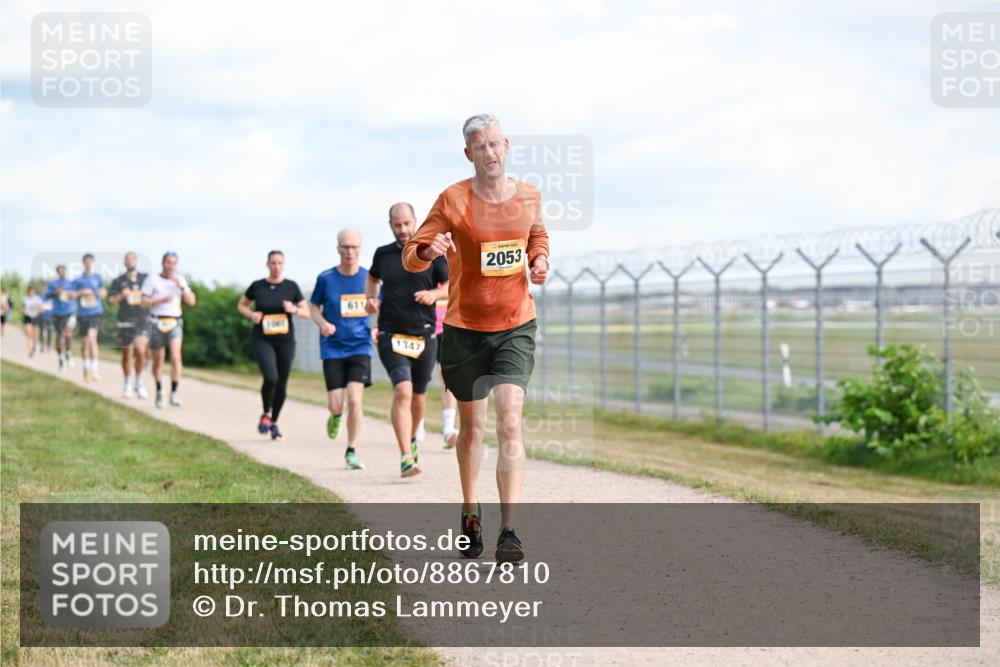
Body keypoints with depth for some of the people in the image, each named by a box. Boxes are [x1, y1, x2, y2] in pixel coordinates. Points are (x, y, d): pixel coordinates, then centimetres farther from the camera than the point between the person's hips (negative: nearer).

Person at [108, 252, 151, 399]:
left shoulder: (146, 279, 10)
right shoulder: (118, 281, 8)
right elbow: (111, 301, 3)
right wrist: (121, 296, -13)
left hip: (143, 321, -1)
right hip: (126, 321, 1)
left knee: (140, 350, -18)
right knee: (127, 355, 6)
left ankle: (139, 382, -2)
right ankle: (128, 384, 22)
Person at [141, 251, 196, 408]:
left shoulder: (180, 280, 10)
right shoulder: (152, 279, 2)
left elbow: (192, 302, 5)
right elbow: (144, 302, -2)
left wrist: (181, 287, -8)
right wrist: (161, 300, -17)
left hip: (174, 323, 1)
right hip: (157, 323, -1)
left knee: (176, 356, -17)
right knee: (158, 360, 7)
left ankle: (174, 392, -17)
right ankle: (159, 391, 27)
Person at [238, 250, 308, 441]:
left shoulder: (291, 287, 2)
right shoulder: (257, 286, 1)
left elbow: (306, 312, 5)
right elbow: (241, 305, 15)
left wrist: (294, 310, -15)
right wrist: (251, 315, -6)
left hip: (285, 340, 2)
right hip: (262, 340, -2)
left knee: (282, 384, 5)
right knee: (271, 377, -22)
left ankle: (274, 422, 26)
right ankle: (265, 414, 4)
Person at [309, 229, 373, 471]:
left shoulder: (369, 278, 0)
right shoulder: (325, 278, -2)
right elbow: (313, 306, 10)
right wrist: (323, 323, -9)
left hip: (360, 347, 0)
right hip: (333, 349, 0)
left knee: (355, 400, -14)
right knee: (336, 405, -4)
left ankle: (351, 452, 2)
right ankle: (336, 416, 35)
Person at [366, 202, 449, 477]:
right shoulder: (383, 254, 7)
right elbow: (372, 278, 26)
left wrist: (434, 293, -15)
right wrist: (371, 299, 7)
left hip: (425, 336, 1)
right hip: (391, 336, -1)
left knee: (418, 397, 12)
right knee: (402, 391, -19)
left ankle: (412, 439, 42)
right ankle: (406, 458, -23)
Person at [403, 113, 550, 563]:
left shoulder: (529, 196, 2)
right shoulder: (453, 200, -8)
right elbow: (410, 257, -7)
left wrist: (539, 261, 1)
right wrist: (429, 250, -30)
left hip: (516, 327, 1)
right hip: (464, 327, -1)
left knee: (510, 421, -15)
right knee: (471, 425, 12)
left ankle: (509, 531, -19)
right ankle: (470, 513, 36)